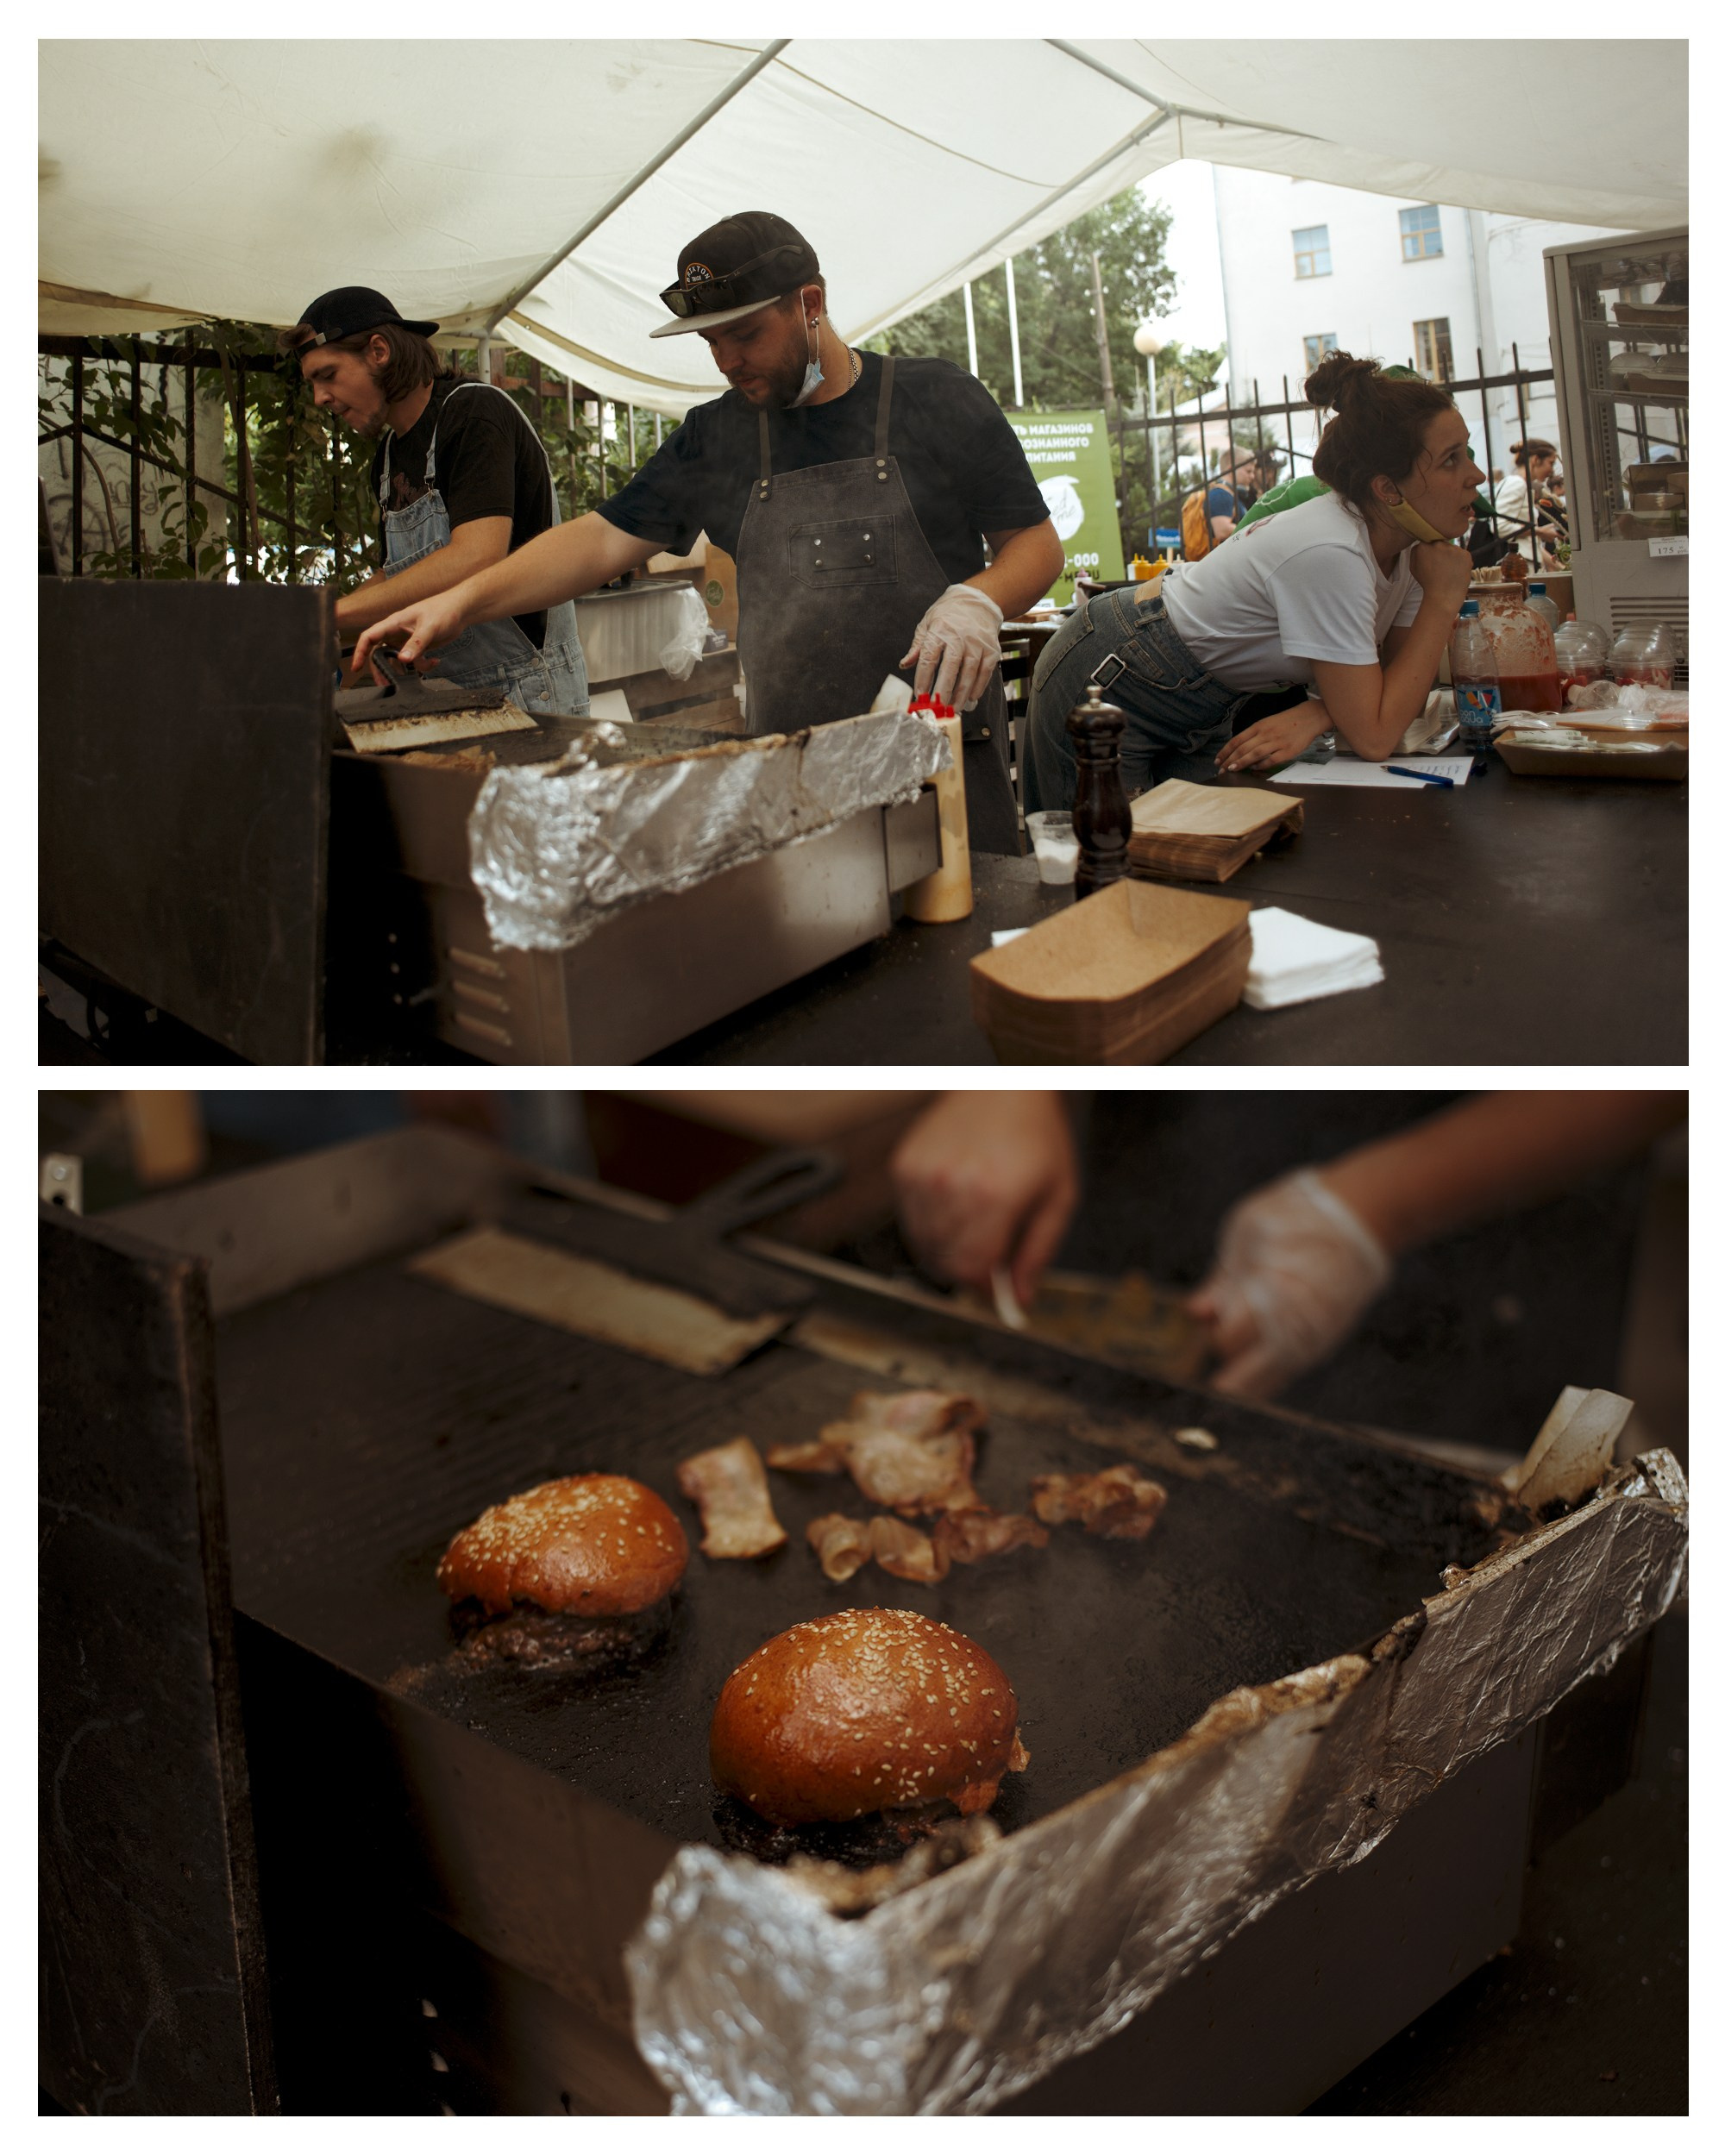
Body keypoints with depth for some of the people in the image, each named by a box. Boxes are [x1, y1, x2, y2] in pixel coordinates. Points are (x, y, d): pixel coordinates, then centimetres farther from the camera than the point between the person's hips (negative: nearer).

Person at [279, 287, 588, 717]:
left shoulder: (475, 412, -11)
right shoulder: (388, 455, 16)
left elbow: (475, 560, -25)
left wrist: (334, 612, -23)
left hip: (525, 692, -7)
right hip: (444, 697, 7)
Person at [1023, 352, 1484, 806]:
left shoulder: (1410, 547, -8)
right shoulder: (1329, 556, -33)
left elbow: (1401, 694, -6)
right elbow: (1373, 737, -30)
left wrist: (1312, 715, -25)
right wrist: (1444, 600, -26)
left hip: (1203, 710, 8)